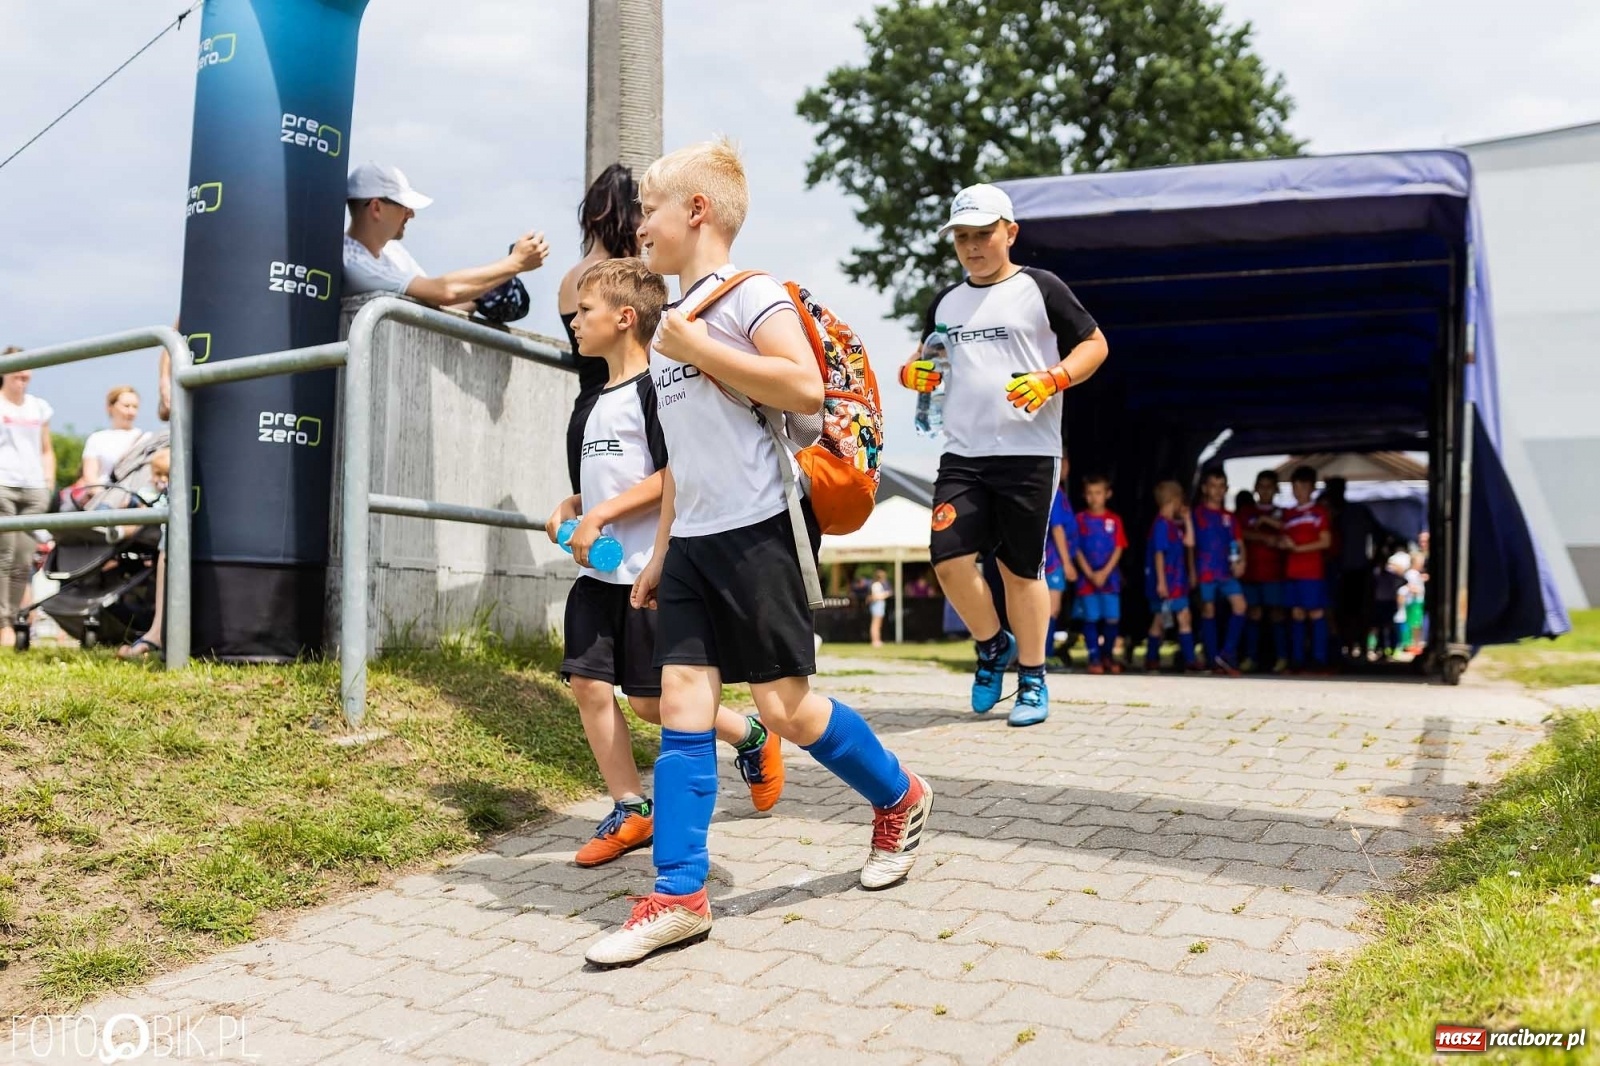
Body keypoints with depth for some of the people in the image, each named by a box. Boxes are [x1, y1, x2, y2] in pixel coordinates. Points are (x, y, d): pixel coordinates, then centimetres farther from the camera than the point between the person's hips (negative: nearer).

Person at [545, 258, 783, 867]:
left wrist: (601, 514, -20)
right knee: (587, 684, 1)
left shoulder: (656, 389, -10)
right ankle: (631, 811, 12)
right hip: (598, 569, 9)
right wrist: (569, 507, 9)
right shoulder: (599, 399, 18)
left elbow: (676, 473, -19)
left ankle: (751, 736, 22)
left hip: (648, 570, -8)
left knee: (650, 700, -2)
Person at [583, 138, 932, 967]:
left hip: (758, 531, -8)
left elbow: (806, 388, -22)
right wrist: (661, 550, 19)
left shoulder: (749, 293, -6)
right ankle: (678, 895, 5)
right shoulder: (673, 322, 18)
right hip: (693, 542, 8)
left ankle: (899, 800, 24)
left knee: (784, 706, -2)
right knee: (682, 702, 1)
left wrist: (698, 350, -17)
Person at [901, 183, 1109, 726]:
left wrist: (1052, 379, -15)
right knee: (948, 558, -8)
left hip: (1027, 453, -4)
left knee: (1020, 568, 2)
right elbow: (927, 364, 25)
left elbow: (1095, 344, 3)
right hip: (961, 454, 4)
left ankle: (1033, 679, 18)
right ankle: (993, 645, 19)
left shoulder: (1040, 288, 1)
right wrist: (912, 372, 1)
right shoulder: (945, 303, 14)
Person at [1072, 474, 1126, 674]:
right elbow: (1077, 549, 0)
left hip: (1110, 577, 1)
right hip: (1087, 577, -1)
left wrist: (1104, 573, -10)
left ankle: (1108, 655, 15)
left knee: (1112, 619, -1)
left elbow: (1119, 549, 1)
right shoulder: (1080, 519, 3)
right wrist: (1090, 574, -10)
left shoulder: (1114, 520, 4)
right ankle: (1094, 658, 5)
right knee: (1091, 619, -2)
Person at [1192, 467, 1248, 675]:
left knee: (1240, 605, -13)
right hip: (1205, 571, -4)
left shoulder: (1230, 516, 13)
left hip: (1227, 571, 4)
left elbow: (1238, 542, 13)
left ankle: (1227, 653, -5)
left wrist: (1241, 561, -6)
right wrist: (1192, 572, -5)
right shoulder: (1197, 514, 0)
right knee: (1208, 612, 2)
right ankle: (1214, 660, 9)